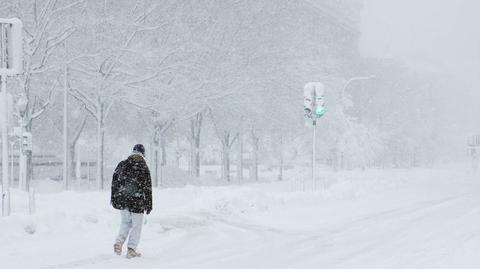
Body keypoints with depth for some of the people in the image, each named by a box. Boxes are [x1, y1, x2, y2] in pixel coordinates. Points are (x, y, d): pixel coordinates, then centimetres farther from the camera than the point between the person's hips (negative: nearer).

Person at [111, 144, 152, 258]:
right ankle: (131, 250, 5)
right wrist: (148, 205, 1)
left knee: (125, 222, 21)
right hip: (137, 202, -4)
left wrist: (113, 198, 17)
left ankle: (119, 242, 2)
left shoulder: (122, 165, 3)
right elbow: (147, 188, -6)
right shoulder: (144, 168, -9)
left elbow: (115, 183, 7)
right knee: (136, 225, 7)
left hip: (122, 201, 4)